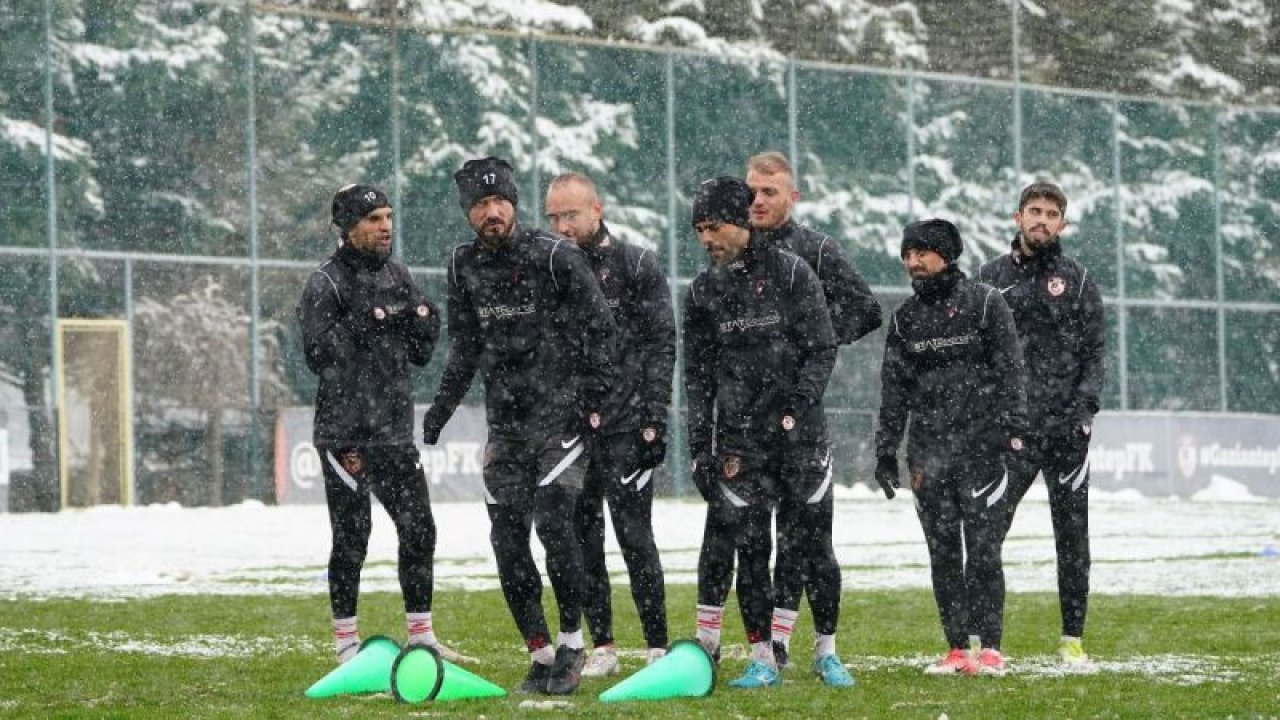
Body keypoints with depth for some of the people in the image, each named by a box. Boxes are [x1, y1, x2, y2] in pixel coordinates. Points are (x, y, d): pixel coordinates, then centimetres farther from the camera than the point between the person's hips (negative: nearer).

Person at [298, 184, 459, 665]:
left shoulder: (398, 276, 12)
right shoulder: (326, 283, -7)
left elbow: (420, 355, 15)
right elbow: (317, 355, -17)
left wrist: (423, 323, -3)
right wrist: (362, 322, -23)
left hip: (394, 429, 6)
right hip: (344, 431, -6)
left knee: (418, 530, 6)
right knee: (351, 538, -2)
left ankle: (420, 636, 15)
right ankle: (346, 643, 7)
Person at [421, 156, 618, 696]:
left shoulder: (556, 257, -8)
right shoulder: (464, 266, 7)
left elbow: (599, 326, -4)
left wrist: (594, 398, -9)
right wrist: (441, 408, 13)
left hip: (561, 415, -5)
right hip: (505, 423, 5)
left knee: (553, 522, -17)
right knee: (507, 539, -1)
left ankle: (572, 646, -4)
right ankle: (541, 656, 8)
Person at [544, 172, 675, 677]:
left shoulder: (636, 266, 0)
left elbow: (661, 345, -4)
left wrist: (654, 418, -11)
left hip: (625, 426, -5)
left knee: (633, 535, -7)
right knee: (582, 539, 5)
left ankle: (657, 647, -1)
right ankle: (602, 647, 13)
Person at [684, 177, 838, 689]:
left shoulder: (791, 273, -1)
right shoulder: (703, 292, 9)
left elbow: (822, 350, -2)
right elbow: (698, 376, 10)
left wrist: (796, 408, -14)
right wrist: (700, 446, 4)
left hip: (797, 432, -2)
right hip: (738, 436, 2)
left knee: (811, 541, 2)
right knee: (748, 544, -3)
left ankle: (826, 650, 15)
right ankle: (763, 659, 2)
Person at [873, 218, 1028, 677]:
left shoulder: (985, 304, 1)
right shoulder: (905, 318, 13)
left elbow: (1010, 369, -4)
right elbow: (893, 392, 14)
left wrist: (1012, 427, -14)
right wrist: (885, 451, 9)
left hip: (982, 449, -4)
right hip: (928, 453, 4)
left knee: (983, 550, -7)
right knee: (943, 553, 3)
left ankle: (990, 648, -2)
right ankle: (957, 649, 7)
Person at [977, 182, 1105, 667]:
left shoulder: (1078, 281, 8)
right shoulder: (992, 277, 9)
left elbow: (1095, 351, 4)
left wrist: (1085, 405, -10)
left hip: (1066, 429, 0)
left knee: (1072, 535, 4)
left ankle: (1073, 637, 10)